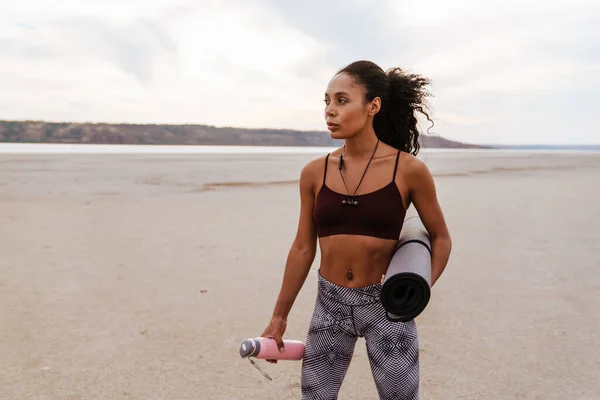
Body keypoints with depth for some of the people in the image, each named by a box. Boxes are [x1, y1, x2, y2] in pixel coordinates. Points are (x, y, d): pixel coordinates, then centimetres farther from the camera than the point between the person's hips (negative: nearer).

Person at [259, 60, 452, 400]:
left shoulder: (409, 170, -11)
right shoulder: (315, 173, -3)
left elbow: (440, 237, 3)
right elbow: (303, 248, 5)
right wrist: (279, 316, 9)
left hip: (386, 306, -2)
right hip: (330, 304, 3)